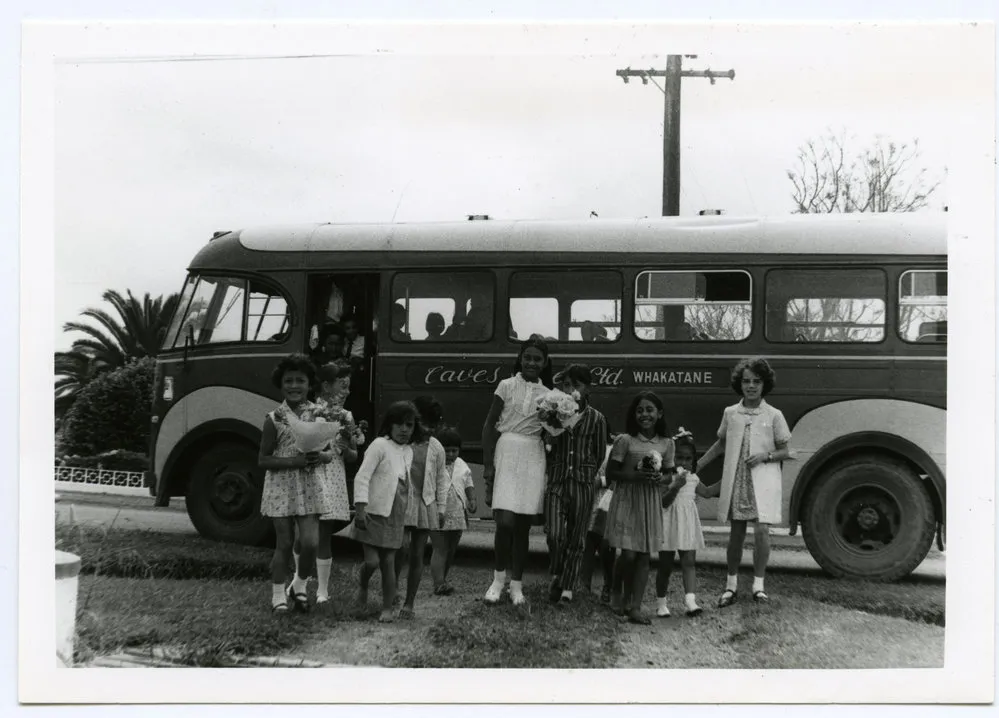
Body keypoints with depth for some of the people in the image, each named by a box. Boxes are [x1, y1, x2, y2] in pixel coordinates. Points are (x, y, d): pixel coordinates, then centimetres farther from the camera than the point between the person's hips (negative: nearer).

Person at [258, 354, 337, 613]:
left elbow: (330, 453, 9)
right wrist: (295, 460, -18)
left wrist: (320, 456, -15)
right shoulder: (274, 419, -5)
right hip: (281, 487, -2)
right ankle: (278, 595, 19)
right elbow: (263, 459, -4)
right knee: (284, 543, 3)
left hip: (311, 487, 2)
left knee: (310, 542, -6)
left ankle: (299, 585, 21)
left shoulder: (318, 414, 3)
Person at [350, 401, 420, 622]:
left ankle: (387, 609, 10)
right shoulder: (380, 445, -10)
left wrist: (405, 516, 21)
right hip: (373, 513, -5)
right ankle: (363, 587, 21)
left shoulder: (408, 451, 11)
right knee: (372, 561, -10)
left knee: (388, 562, 4)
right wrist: (360, 508, -23)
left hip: (395, 516, 5)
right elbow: (362, 477, -15)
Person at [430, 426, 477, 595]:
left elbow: (469, 485, 18)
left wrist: (472, 500, -1)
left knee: (451, 550, 10)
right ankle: (439, 584, -16)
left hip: (458, 515, 6)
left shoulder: (462, 466, 14)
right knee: (440, 549, -12)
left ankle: (442, 580, 21)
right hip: (439, 515, -6)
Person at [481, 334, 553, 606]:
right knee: (505, 521, -14)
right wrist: (488, 464, -4)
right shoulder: (507, 386, 4)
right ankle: (499, 578, 5)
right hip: (506, 453, -2)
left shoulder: (547, 395, 10)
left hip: (533, 458, 2)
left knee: (523, 525, 4)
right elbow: (489, 426, 2)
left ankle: (517, 586, 13)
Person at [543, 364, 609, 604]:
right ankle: (557, 575, 16)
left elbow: (599, 454, 8)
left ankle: (567, 586, 17)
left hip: (583, 483, 0)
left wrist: (586, 475, 4)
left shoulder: (596, 419, 1)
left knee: (576, 539, 5)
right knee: (555, 534, -11)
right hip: (556, 482, 0)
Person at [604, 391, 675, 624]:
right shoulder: (625, 441, -6)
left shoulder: (666, 443, 5)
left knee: (644, 555, 2)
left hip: (651, 503, 3)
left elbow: (669, 472, 15)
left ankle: (635, 606, 7)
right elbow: (611, 472, -5)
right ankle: (617, 592, 20)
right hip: (626, 501, -3)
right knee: (628, 554, -8)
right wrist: (635, 475, -19)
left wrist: (660, 478, -8)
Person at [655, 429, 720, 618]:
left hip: (687, 525, 5)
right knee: (665, 565, 4)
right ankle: (661, 603, 14)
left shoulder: (693, 478, 12)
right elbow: (663, 502, -17)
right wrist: (676, 486, -28)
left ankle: (690, 600, -13)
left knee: (689, 562, -6)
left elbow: (706, 492, 29)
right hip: (669, 524, -5)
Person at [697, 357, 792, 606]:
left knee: (761, 530, -9)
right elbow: (720, 445, 17)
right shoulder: (730, 413, 6)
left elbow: (785, 452, 4)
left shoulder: (774, 416, 0)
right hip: (735, 480, 2)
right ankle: (732, 585, 18)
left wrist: (765, 456, -14)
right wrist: (697, 465, 15)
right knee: (736, 532, 7)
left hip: (763, 481, -2)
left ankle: (758, 585, 5)